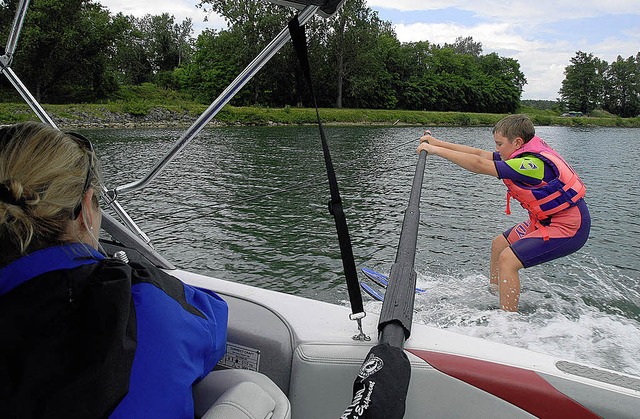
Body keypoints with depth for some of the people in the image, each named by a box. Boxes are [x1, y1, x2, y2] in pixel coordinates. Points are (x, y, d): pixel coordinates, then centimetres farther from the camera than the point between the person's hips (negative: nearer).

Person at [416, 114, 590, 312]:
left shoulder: (532, 164, -28)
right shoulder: (527, 153, 0)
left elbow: (478, 165, -31)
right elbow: (480, 154, 2)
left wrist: (436, 150, -25)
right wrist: (436, 142, 1)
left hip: (570, 228, -10)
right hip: (547, 220, 10)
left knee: (508, 259, -17)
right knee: (499, 245, 16)